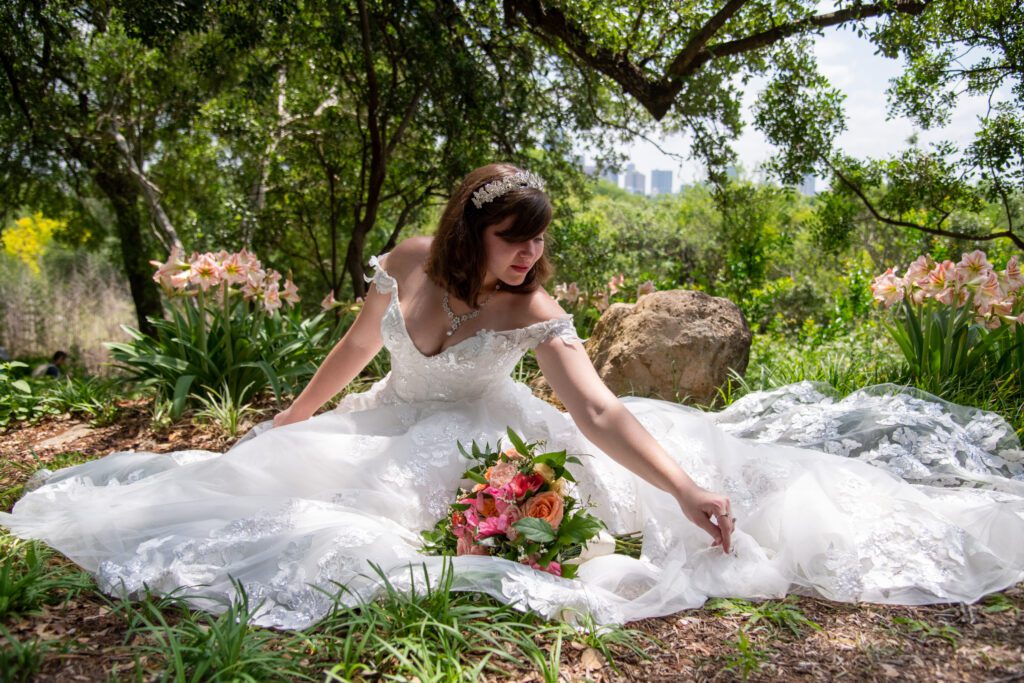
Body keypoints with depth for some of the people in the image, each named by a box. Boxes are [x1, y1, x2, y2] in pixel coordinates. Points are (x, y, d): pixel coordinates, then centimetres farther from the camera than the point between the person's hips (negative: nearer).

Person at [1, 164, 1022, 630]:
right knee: (277, 486, -10)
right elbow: (355, 348, 4)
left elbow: (600, 413, -32)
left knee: (616, 479, -18)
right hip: (390, 435, 2)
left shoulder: (535, 314, -21)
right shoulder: (406, 266, -13)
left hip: (486, 448, -2)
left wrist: (685, 487, -46)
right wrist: (288, 423, 17)